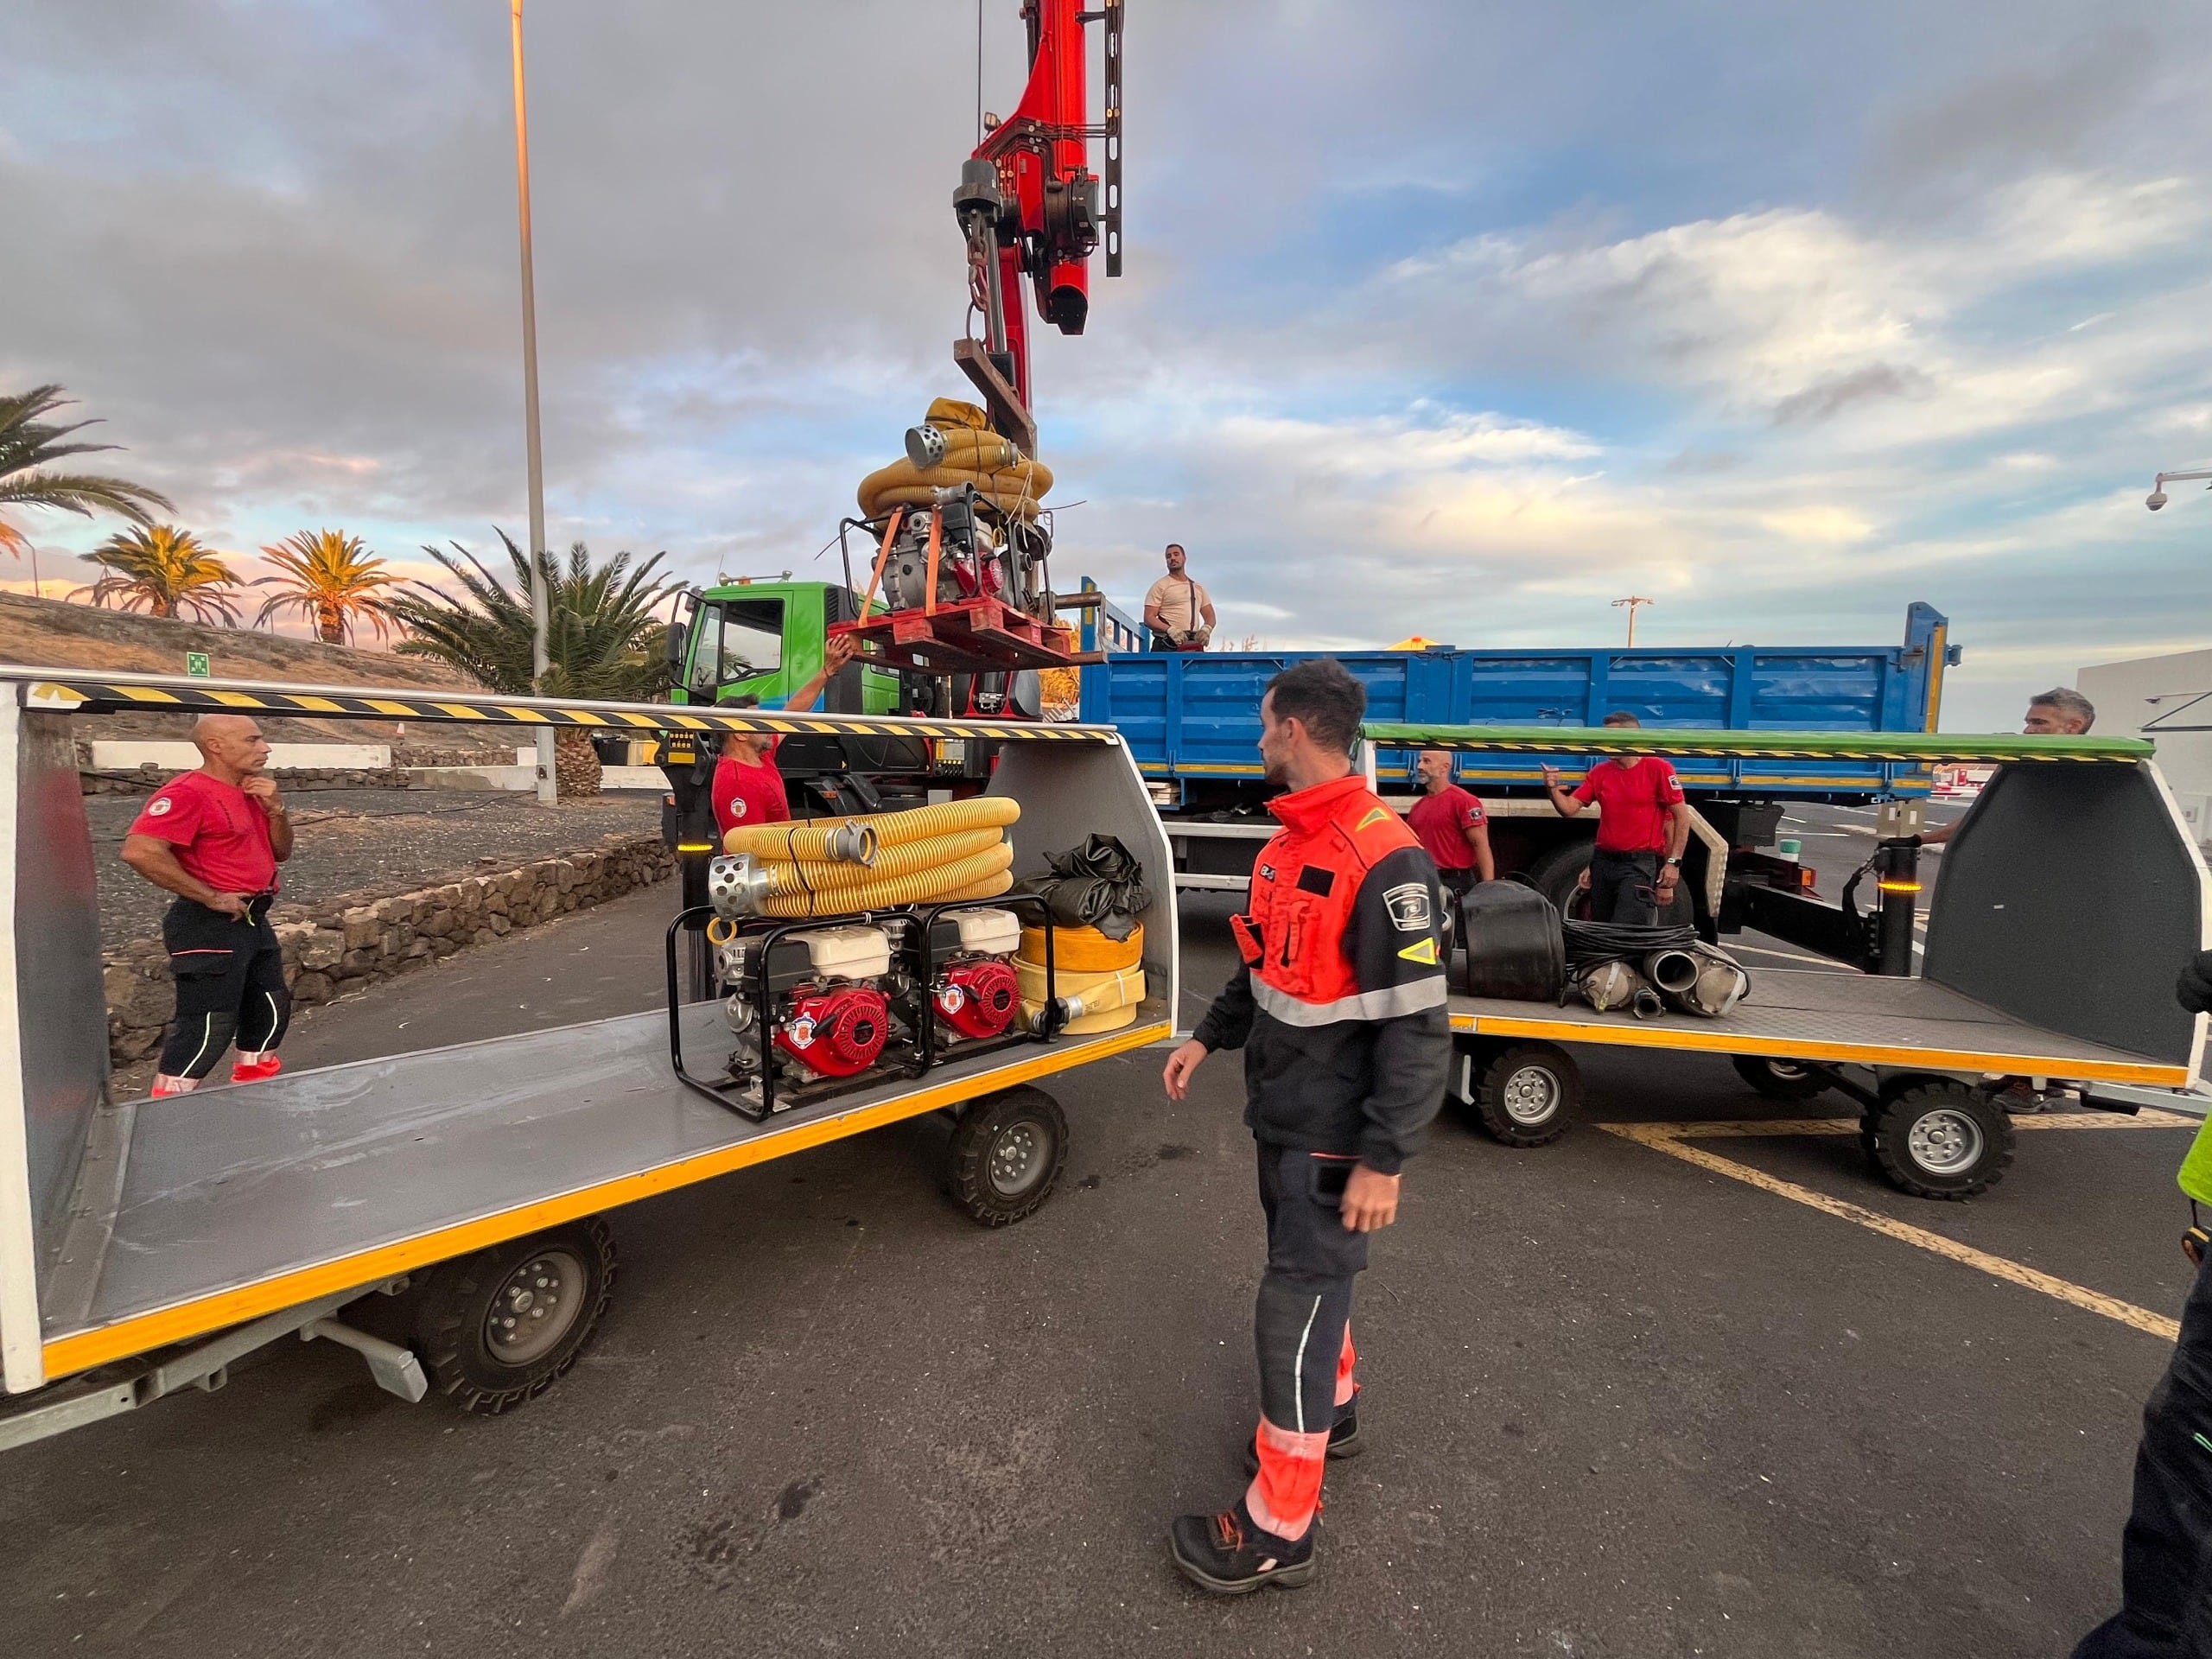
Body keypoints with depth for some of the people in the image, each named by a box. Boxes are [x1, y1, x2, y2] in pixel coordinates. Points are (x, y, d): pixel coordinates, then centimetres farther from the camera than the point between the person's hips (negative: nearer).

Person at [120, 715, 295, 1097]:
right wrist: (210, 897, -22)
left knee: (271, 1012, 18)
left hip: (254, 922, 10)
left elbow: (280, 852, 15)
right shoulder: (188, 792, -16)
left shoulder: (252, 791, 12)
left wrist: (275, 808, -3)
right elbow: (139, 851, -28)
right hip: (211, 927, -10)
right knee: (207, 1029, -8)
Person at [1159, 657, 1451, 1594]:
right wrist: (1209, 1036, 14)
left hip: (1334, 1136, -9)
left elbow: (1417, 1027, -25)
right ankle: (1332, 1415, 49)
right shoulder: (1291, 843, 5)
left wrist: (1384, 1159, -23)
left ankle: (1278, 1531, 21)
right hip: (1281, 1118, 9)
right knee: (1312, 1277, 25)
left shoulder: (1384, 860, -25)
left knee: (1294, 1314, 2)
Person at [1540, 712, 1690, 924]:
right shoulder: (1600, 772, 8)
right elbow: (1569, 809, 4)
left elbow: (1682, 817, -5)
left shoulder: (1658, 768, -5)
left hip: (1640, 865, -6)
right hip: (1603, 862, 6)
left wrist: (1674, 862, -11)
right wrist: (1553, 790, -17)